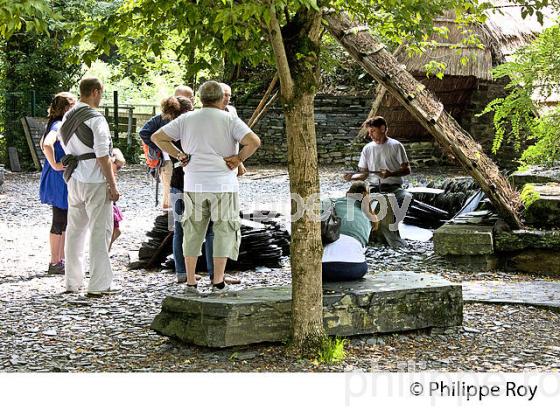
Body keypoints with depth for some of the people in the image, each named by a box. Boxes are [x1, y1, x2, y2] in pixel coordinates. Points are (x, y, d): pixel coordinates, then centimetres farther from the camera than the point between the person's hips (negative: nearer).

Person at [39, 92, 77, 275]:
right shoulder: (60, 126, -18)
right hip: (59, 179, -10)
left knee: (66, 222, 15)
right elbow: (47, 144, -36)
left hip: (65, 180, 10)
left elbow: (42, 143, 27)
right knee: (59, 223, -2)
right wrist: (54, 165, -26)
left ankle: (62, 260, 22)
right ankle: (55, 263, 6)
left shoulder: (57, 125, 12)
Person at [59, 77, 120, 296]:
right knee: (100, 231, -3)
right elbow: (102, 156, -17)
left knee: (74, 230, 15)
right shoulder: (96, 119, -14)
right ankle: (99, 285, -3)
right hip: (95, 180, -8)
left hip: (73, 179, 8)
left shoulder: (67, 118, 10)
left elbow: (66, 147, 15)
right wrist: (112, 184, -13)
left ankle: (72, 281, 22)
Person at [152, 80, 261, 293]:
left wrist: (180, 156, 7)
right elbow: (254, 141, -17)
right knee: (224, 230, 5)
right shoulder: (230, 120, -5)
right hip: (223, 185, -3)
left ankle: (190, 281, 12)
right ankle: (218, 281, 2)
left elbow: (157, 137, 7)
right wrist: (239, 158, -5)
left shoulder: (186, 119, 5)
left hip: (194, 185, 3)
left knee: (193, 231, 11)